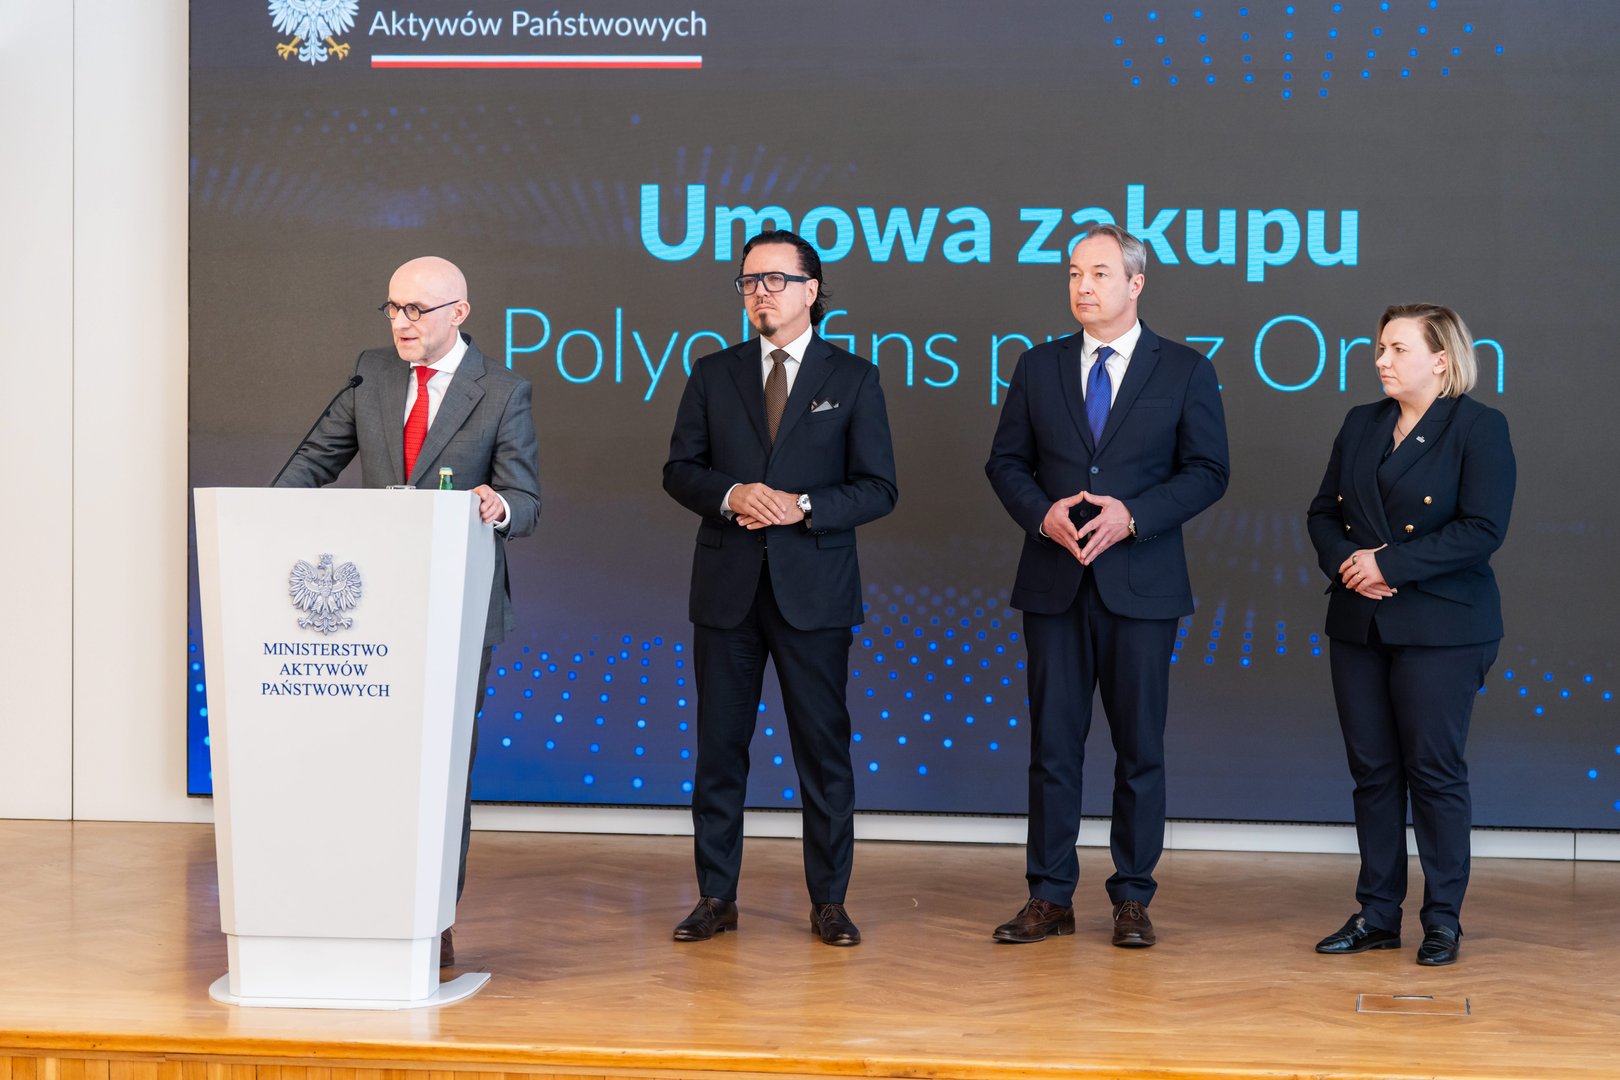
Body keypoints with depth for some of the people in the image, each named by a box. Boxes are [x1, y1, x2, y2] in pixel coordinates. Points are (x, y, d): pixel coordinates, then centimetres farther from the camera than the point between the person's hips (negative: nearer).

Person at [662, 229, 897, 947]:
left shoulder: (853, 378, 4)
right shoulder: (714, 375, 10)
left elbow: (878, 488, 0)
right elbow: (680, 470, 8)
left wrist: (803, 506, -15)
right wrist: (730, 495, -12)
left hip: (813, 588, -2)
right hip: (727, 585, 2)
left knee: (823, 746, 2)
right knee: (719, 744, 6)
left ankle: (829, 902, 12)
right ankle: (716, 897, 15)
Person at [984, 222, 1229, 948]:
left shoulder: (1185, 371, 2)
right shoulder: (1038, 367, 9)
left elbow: (1206, 472, -2)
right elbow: (1006, 461, 9)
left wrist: (1133, 516, -15)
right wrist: (1043, 514, -11)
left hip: (1140, 582, -2)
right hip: (1054, 581, 2)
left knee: (1140, 745, 4)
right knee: (1053, 742, 4)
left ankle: (1132, 900, 14)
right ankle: (1049, 897, 12)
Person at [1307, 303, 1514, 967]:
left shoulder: (1479, 428, -5)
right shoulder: (1360, 425, 14)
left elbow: (1482, 530, -14)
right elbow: (1323, 512, 14)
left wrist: (1390, 564, -18)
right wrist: (1345, 561, -7)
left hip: (1439, 630, -5)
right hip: (1359, 625, 6)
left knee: (1434, 770, -2)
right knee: (1372, 770, 7)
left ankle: (1443, 921, 9)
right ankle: (1377, 915, 15)